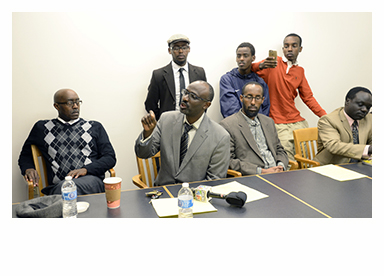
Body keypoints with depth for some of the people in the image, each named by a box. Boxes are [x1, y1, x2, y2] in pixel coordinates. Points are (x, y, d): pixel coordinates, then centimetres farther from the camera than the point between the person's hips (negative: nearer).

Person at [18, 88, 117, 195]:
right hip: (57, 185, 1)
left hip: (90, 179, 0)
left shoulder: (95, 127, 18)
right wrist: (28, 169, 7)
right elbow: (25, 155, 32)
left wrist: (85, 169, -7)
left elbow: (110, 157, 10)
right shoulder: (42, 128, 21)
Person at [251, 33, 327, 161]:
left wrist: (325, 117, 7)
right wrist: (261, 66, -31)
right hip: (278, 125, -5)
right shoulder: (272, 64, 1)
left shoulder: (300, 71, 16)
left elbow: (308, 97, 17)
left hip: (298, 122, 5)